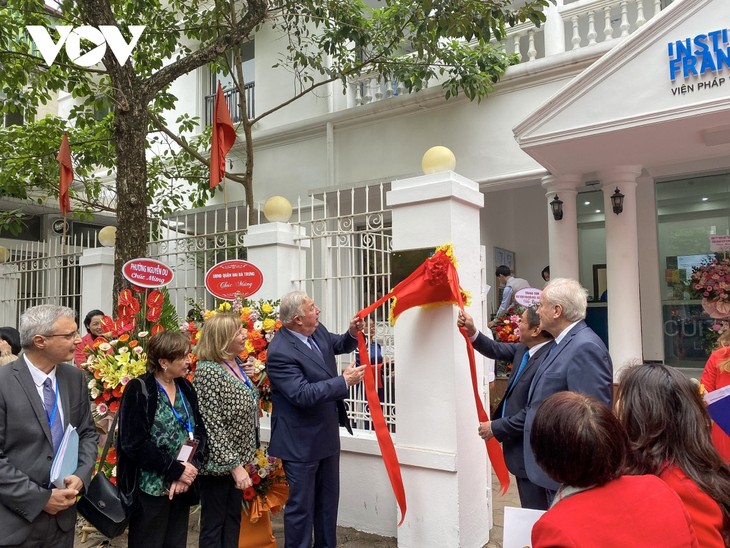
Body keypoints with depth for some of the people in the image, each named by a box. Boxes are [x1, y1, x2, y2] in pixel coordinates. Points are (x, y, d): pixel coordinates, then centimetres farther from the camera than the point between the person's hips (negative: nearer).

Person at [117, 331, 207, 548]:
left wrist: (191, 466, -12)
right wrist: (176, 470, -17)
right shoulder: (139, 390, -12)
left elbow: (199, 431, 5)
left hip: (182, 487, 6)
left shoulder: (186, 388, 6)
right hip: (151, 489, -6)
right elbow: (134, 443, -17)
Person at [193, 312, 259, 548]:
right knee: (214, 523, 9)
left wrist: (242, 459, 15)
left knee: (233, 519, 19)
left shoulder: (237, 363, 4)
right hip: (217, 463, -8)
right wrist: (235, 465, -23)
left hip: (236, 458, 8)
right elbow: (213, 426, -24)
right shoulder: (208, 372, -22)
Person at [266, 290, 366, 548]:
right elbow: (303, 394, -29)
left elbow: (339, 345, 19)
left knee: (328, 501, 22)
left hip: (327, 435, 9)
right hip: (301, 442, -8)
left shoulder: (317, 331, -1)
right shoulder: (280, 352, -25)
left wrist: (352, 333, -3)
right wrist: (344, 381, -25)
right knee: (301, 506, 7)